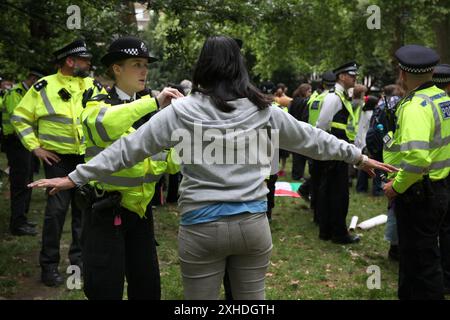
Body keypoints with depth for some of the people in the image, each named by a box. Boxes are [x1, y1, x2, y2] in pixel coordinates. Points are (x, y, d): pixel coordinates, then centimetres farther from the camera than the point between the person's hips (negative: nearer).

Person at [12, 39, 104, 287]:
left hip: (88, 159, 4)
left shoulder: (94, 86, 5)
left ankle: (79, 258, 23)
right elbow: (20, 118, 1)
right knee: (56, 210, -6)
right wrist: (35, 147, -6)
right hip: (58, 159, -4)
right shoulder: (43, 87, -4)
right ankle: (49, 265, 6)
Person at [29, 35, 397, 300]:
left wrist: (77, 177, 6)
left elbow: (130, 147, -3)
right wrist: (357, 156, 28)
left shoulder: (181, 111, -6)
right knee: (252, 300, 17)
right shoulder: (265, 110, 2)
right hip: (253, 223, 2)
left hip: (202, 226, -2)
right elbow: (311, 138, 13)